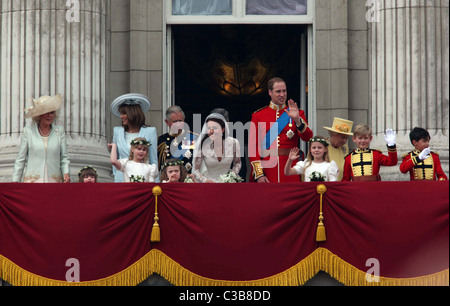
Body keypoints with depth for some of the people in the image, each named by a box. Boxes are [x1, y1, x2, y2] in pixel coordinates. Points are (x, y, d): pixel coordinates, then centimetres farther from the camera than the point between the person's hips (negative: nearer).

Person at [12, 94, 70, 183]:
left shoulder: (60, 131, 10)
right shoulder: (28, 131, 5)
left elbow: (64, 157, 12)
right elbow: (20, 159, 8)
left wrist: (66, 173, -6)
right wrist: (15, 181, 4)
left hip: (54, 181, 1)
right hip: (32, 180, -1)